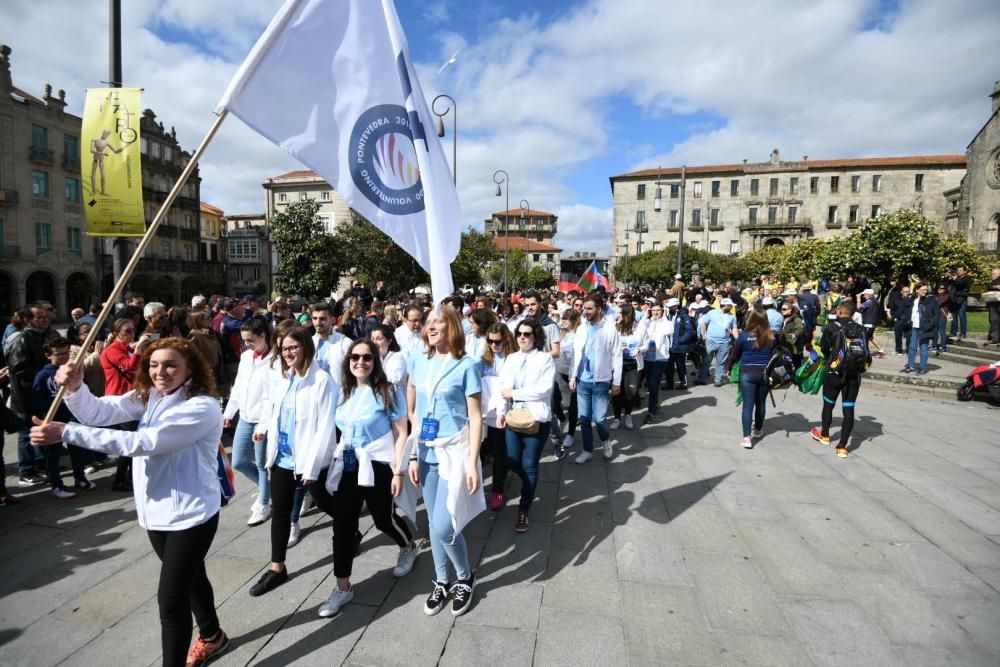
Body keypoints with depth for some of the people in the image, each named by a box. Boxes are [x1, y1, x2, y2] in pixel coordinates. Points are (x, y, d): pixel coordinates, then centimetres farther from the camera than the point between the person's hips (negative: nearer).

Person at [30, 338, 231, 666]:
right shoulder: (148, 396, 2)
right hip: (155, 511, 8)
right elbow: (99, 412, -8)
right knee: (189, 577, 25)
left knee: (170, 597, -4)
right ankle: (212, 637, 48)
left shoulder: (202, 408, -24)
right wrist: (75, 388, -29)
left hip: (190, 515, -8)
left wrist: (66, 432, -29)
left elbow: (141, 442, -30)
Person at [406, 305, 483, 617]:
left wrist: (473, 463, -14)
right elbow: (413, 412, 9)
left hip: (455, 452, -5)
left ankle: (466, 578, 22)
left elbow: (475, 417, -10)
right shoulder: (418, 362, 4)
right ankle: (441, 582, 35)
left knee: (444, 526, -7)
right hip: (427, 452, 5)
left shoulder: (466, 365, -11)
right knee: (434, 524, 14)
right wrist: (413, 454, 7)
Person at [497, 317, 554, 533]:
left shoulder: (545, 358, -6)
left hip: (536, 418, -4)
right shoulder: (511, 359, 8)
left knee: (529, 465, 3)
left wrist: (515, 393, -14)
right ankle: (530, 486, 41)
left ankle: (523, 510, 19)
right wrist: (501, 411, -8)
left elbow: (545, 389, -16)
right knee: (512, 461, 9)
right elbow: (503, 386, 4)